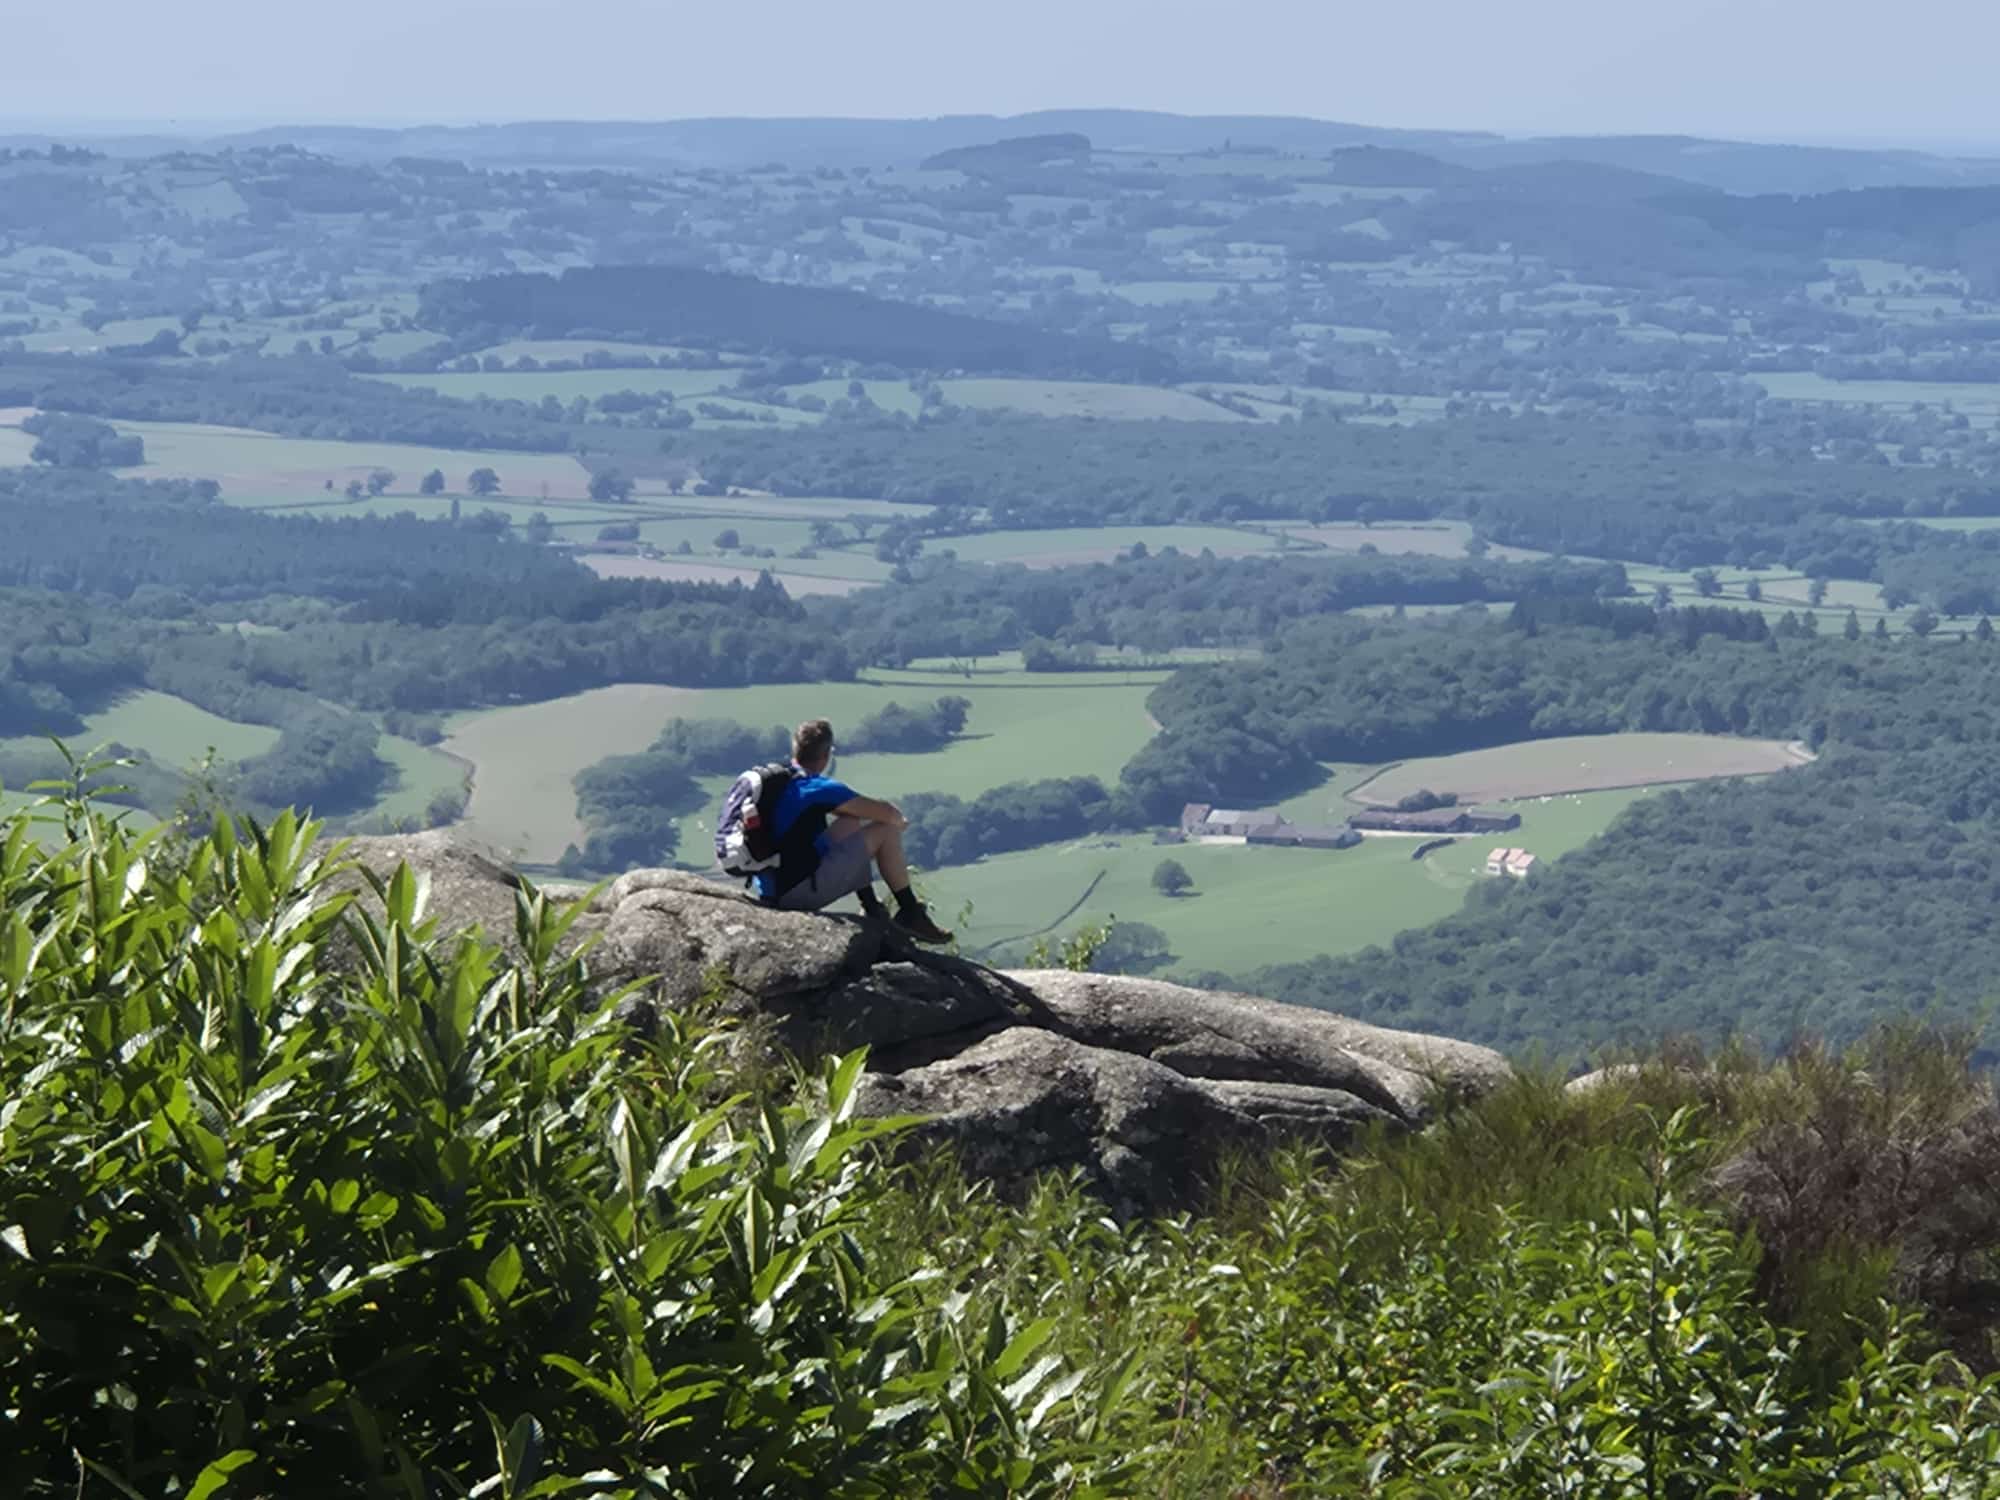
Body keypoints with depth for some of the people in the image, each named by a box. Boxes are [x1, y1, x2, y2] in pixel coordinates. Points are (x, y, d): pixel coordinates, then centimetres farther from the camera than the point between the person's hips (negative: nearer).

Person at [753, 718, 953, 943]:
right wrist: (899, 820, 12)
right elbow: (889, 814, -12)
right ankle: (911, 914, 9)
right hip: (801, 891, -9)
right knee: (887, 832, -1)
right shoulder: (819, 789, -15)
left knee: (851, 822, 26)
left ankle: (871, 908, 28)